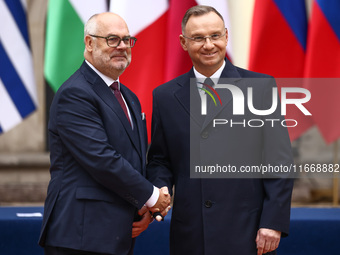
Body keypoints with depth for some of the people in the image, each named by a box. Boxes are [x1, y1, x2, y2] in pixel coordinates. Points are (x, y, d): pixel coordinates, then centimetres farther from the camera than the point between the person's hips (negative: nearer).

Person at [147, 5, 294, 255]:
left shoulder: (261, 87, 1)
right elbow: (159, 160, 14)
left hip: (246, 234, -2)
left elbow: (279, 163, -1)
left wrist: (273, 223, -8)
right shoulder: (165, 96, 10)